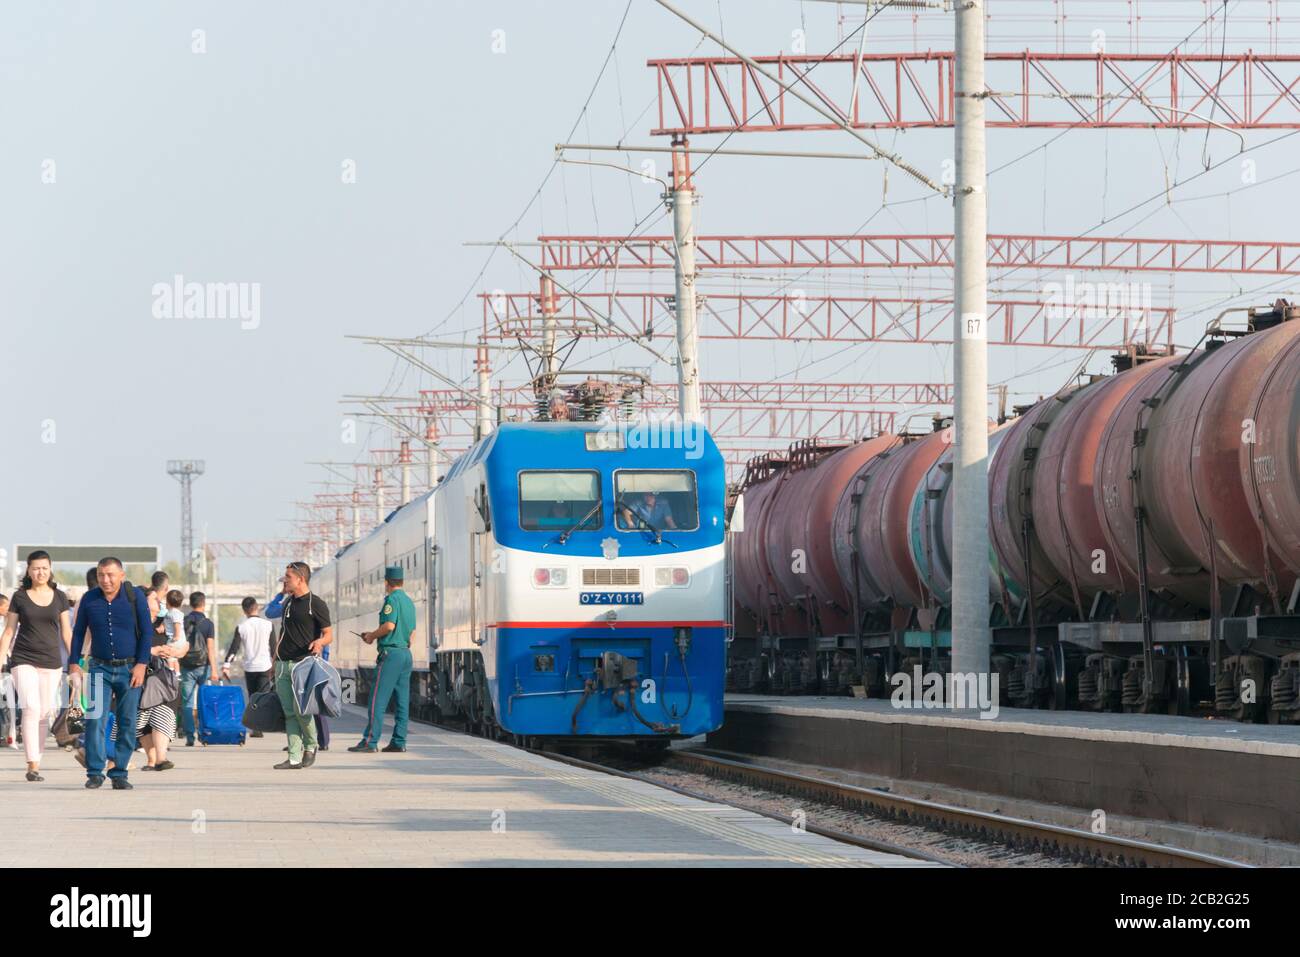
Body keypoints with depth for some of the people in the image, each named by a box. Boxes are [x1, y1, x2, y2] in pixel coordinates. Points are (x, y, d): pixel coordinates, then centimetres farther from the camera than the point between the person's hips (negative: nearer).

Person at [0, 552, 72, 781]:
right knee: (31, 709, -16)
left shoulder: (59, 597, 7)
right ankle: (33, 765, -20)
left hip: (51, 662, 2)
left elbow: (66, 633, 10)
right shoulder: (20, 597, 2)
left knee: (44, 714, 3)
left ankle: (35, 763, 13)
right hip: (24, 661, -2)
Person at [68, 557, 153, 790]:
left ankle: (119, 774, 7)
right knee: (94, 720, -10)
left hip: (129, 669, -1)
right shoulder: (90, 599, 4)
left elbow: (146, 632, -1)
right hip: (100, 668, 1)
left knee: (127, 724, 0)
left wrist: (141, 665, -8)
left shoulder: (135, 596, -2)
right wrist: (74, 663, 3)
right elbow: (78, 633, 11)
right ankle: (95, 772, -8)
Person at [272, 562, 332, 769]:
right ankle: (294, 758, 0)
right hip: (283, 664, 7)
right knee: (289, 713, 1)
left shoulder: (316, 604, -4)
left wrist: (320, 641, -25)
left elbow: (329, 634, -3)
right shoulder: (288, 602, 16)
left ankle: (311, 746, 10)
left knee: (300, 709, -14)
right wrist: (274, 659, 21)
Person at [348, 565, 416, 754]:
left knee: (378, 699, -8)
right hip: (406, 653, 9)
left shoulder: (392, 599, -9)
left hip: (391, 653, -9)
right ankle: (399, 741, 6)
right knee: (402, 700, 7)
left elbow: (389, 625, -20)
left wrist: (372, 635, -3)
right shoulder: (409, 602, 17)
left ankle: (370, 741, -11)